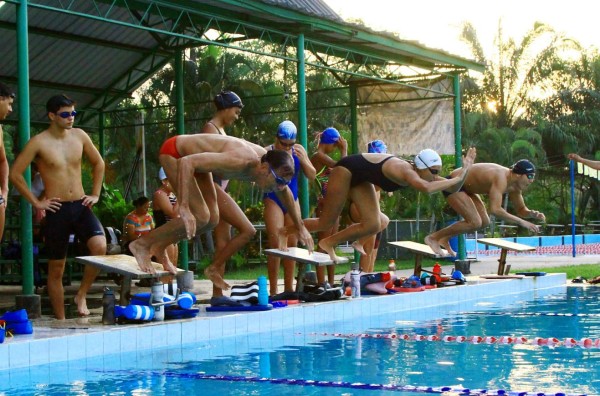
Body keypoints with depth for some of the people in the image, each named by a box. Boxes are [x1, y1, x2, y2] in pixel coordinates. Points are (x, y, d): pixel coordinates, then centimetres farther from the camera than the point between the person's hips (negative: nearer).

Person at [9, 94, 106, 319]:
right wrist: (36, 202, -6)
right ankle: (61, 321, 15)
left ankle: (81, 295, 0)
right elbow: (15, 174, -6)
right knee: (56, 269, 3)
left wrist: (95, 194, 11)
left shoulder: (79, 136, 6)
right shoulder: (39, 142, -7)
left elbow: (98, 163, 19)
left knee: (100, 246, -21)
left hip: (81, 206, 3)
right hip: (57, 210, -3)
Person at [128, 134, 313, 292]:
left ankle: (159, 247, 18)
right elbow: (186, 162, -41)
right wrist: (184, 207, -46)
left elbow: (285, 193, 10)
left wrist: (300, 227, 16)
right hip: (174, 152, -9)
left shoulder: (268, 161, -13)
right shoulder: (240, 161, -39)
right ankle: (142, 243, -6)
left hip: (192, 154, 9)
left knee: (212, 219, 5)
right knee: (200, 217, -18)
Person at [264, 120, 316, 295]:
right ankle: (273, 290, -8)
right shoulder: (268, 152, -9)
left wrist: (303, 160, -13)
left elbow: (312, 176, 4)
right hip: (273, 200, -5)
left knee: (292, 244, 5)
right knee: (276, 244, -11)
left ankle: (289, 287, 12)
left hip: (292, 200, 5)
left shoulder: (299, 150, 3)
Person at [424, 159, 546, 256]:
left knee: (484, 222, 7)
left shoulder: (514, 186, -3)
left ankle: (445, 238, 17)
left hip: (465, 186, 10)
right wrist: (521, 222, -40)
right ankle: (433, 237, -6)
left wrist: (532, 214, -14)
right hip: (453, 184, -10)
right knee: (474, 223, -17)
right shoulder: (501, 179, -33)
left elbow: (520, 209, 9)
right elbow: (495, 209, -42)